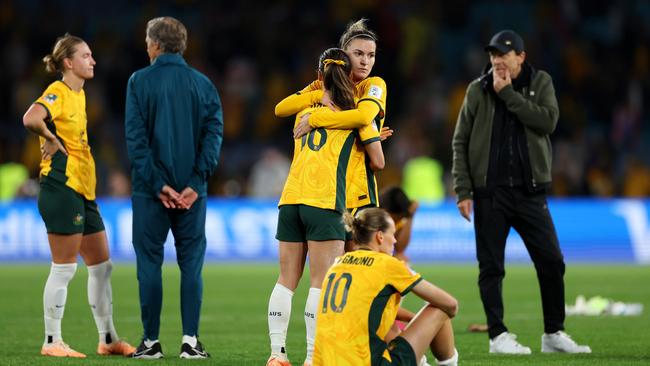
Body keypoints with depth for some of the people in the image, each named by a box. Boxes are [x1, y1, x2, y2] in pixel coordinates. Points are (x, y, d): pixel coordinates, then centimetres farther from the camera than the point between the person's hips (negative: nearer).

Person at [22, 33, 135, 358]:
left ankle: (108, 339, 20)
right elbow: (31, 119, -31)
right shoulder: (57, 93, -12)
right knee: (64, 268, -6)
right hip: (62, 188, -10)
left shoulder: (78, 94, 16)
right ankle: (52, 342, 1)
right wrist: (52, 140, -17)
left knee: (102, 266, 12)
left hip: (83, 191, 10)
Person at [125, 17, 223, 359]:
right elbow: (213, 133, -2)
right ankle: (190, 340, 2)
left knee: (149, 262, 5)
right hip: (191, 191, 2)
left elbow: (136, 137, -9)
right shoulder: (202, 84, 6)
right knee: (191, 263, 7)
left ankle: (151, 341, 5)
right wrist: (195, 184, -7)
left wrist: (157, 184, -9)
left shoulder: (140, 81, -2)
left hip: (150, 189, -2)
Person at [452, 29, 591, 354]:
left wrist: (509, 94, -13)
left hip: (530, 190, 1)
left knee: (551, 262, 0)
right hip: (489, 193, -1)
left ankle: (554, 334, 10)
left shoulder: (540, 83, 5)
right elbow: (460, 142, 4)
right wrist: (463, 191, -4)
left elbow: (549, 121, -13)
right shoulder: (478, 90, 3)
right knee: (491, 267, 0)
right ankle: (498, 336, 7)